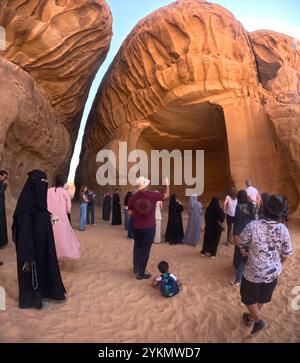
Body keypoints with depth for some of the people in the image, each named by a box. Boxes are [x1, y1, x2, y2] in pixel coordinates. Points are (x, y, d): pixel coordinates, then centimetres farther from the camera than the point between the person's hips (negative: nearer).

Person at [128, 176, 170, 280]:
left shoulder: (133, 197, -6)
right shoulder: (153, 195, -13)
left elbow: (130, 213, 1)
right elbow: (166, 195, 3)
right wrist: (167, 184, 18)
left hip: (137, 227, 3)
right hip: (149, 228, -3)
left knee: (137, 247, 23)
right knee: (145, 250, 6)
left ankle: (136, 267, 37)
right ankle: (141, 273, 15)